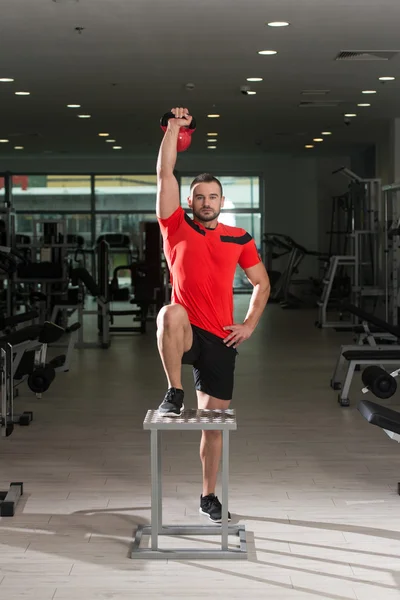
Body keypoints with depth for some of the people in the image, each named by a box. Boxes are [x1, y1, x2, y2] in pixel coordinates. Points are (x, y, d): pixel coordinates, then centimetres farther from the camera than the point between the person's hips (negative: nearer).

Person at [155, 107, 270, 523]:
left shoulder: (239, 239, 7)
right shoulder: (177, 228, 1)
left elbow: (262, 284, 15)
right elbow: (165, 174, -6)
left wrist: (249, 324, 3)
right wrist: (174, 126, -7)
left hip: (221, 339, 3)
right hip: (185, 333, -2)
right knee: (171, 312, -40)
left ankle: (208, 495, 24)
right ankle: (174, 394, -24)